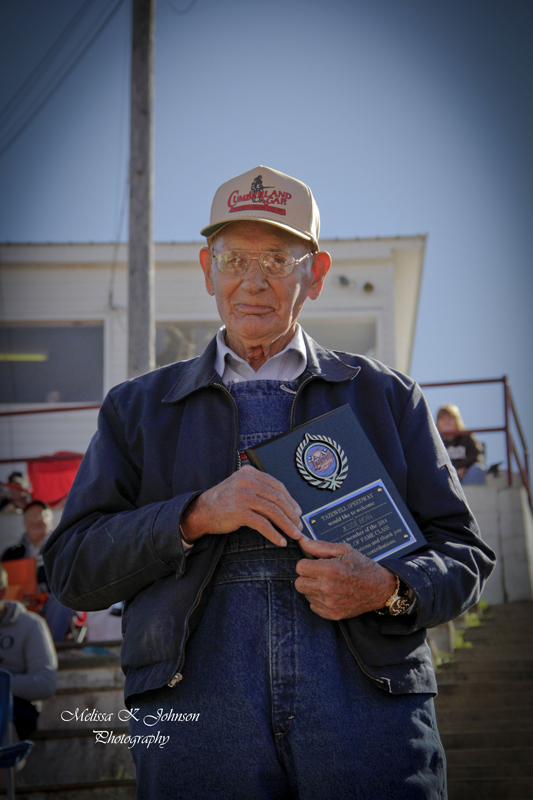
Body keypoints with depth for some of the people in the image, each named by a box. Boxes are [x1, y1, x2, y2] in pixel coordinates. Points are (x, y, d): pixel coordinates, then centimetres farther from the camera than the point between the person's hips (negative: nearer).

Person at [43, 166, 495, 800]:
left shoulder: (386, 397, 16)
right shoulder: (138, 408, 16)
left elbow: (463, 554, 12)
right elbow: (71, 569, 6)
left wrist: (388, 589, -9)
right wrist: (195, 516, -9)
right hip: (196, 719, 0)